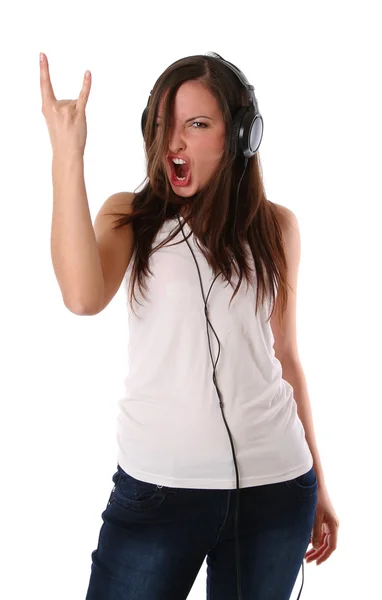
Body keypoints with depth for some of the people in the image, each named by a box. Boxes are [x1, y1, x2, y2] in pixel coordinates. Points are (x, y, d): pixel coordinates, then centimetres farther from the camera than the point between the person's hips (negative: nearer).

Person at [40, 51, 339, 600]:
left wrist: (317, 483, 15)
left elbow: (284, 356, 12)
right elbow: (83, 297, -20)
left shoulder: (275, 226, 6)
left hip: (275, 487, 2)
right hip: (156, 486, -1)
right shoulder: (130, 216, 1)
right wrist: (67, 153, -20)